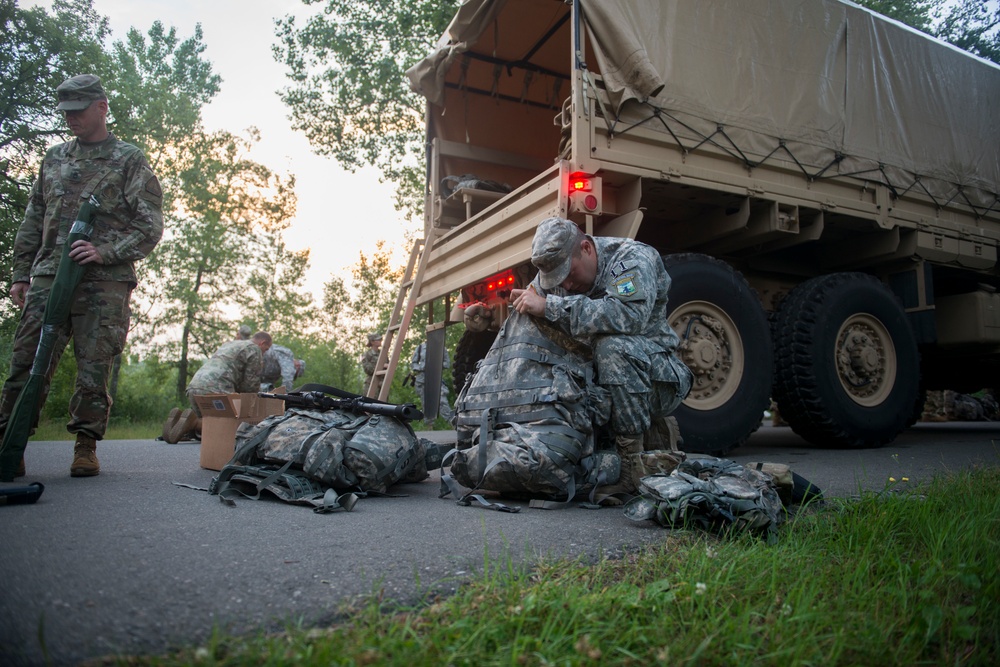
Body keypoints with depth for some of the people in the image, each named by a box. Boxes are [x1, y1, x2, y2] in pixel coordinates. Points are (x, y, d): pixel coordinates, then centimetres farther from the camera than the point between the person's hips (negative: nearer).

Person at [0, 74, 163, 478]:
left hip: (105, 282, -4)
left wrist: (106, 252, -14)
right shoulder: (53, 158, 20)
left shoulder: (130, 161, 6)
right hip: (47, 277, 4)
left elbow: (150, 227, -1)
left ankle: (86, 447, 8)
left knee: (95, 366, -2)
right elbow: (32, 221, 22)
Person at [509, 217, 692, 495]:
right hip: (597, 379, 6)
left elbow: (628, 315, -37)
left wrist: (549, 306, -36)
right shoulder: (554, 272, 3)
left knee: (613, 346, -35)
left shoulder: (633, 257, -16)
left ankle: (632, 466, -24)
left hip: (654, 376, -6)